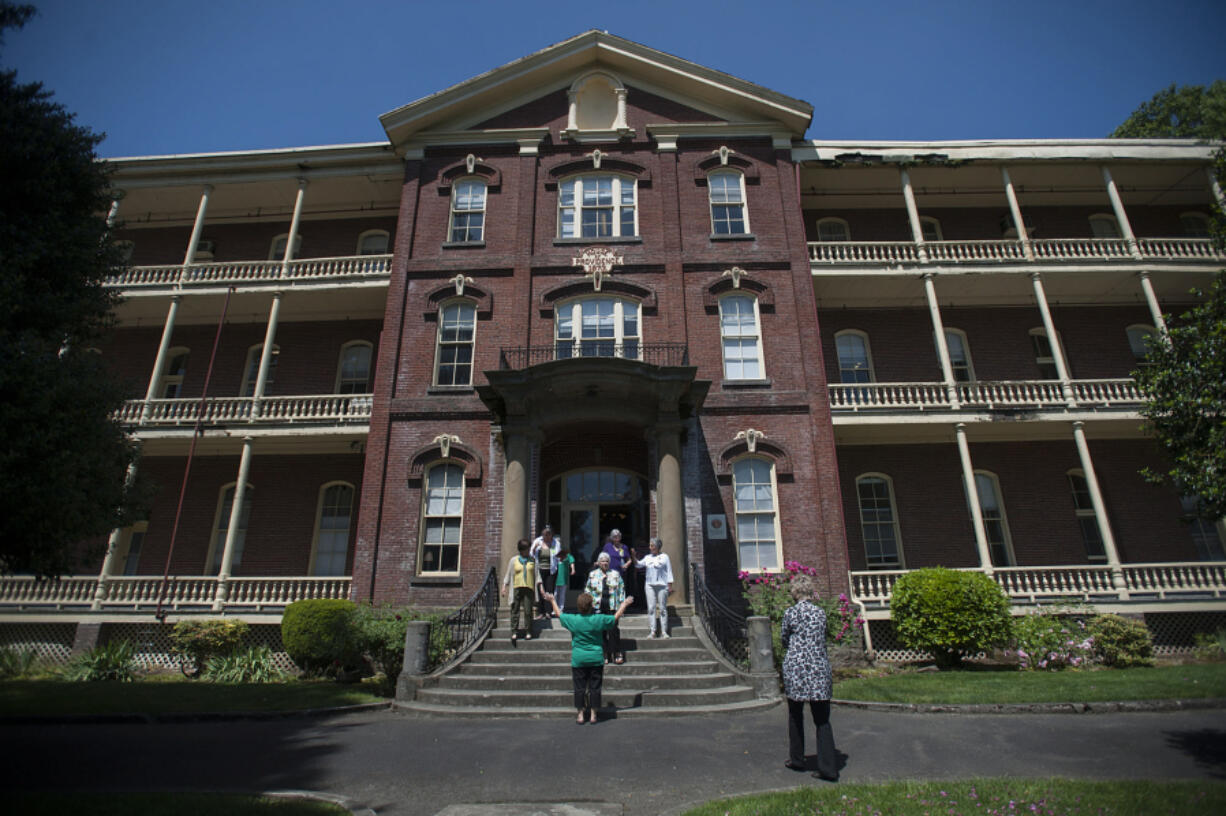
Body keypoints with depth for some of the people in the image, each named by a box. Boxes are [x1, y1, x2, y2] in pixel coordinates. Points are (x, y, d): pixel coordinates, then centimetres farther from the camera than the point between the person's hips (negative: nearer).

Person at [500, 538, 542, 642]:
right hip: (517, 588, 0)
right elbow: (508, 575, 12)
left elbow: (537, 575, 13)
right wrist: (504, 587, 5)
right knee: (515, 610, -4)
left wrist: (540, 587, 5)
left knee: (528, 611, -2)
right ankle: (513, 632, 2)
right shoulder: (513, 560, 9)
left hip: (529, 588, 0)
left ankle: (528, 632, 7)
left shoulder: (532, 560, 12)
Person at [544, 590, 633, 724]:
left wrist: (552, 601, 25)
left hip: (578, 660, 0)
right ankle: (593, 715, 12)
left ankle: (580, 715, 13)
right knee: (594, 687, 8)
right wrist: (624, 604, 20)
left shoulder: (573, 620, -9)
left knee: (580, 688, 9)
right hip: (596, 659, 0)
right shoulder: (599, 620, -10)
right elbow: (616, 617, 4)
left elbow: (559, 614, 9)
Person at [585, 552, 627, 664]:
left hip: (612, 607, -1)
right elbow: (588, 590, 13)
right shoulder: (592, 574, 10)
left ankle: (617, 653, 2)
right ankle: (604, 654, 11)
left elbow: (621, 589, 9)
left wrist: (621, 604, 2)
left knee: (613, 629, -8)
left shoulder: (615, 574, 9)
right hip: (598, 607, 1)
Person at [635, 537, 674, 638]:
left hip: (662, 585, -3)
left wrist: (670, 586, -4)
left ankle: (664, 631, 6)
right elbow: (639, 564, 5)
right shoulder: (647, 557, 13)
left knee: (663, 608, 0)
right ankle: (652, 631, 2)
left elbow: (669, 572, 1)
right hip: (650, 585, 3)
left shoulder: (664, 557, 2)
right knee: (651, 608, -1)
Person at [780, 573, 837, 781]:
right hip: (819, 669, 3)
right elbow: (822, 639, 13)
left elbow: (784, 640, 5)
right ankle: (828, 768, 3)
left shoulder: (790, 613, -7)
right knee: (822, 720, 6)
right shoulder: (821, 612, 3)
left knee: (795, 716, 13)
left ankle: (797, 760, 24)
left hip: (796, 667, -3)